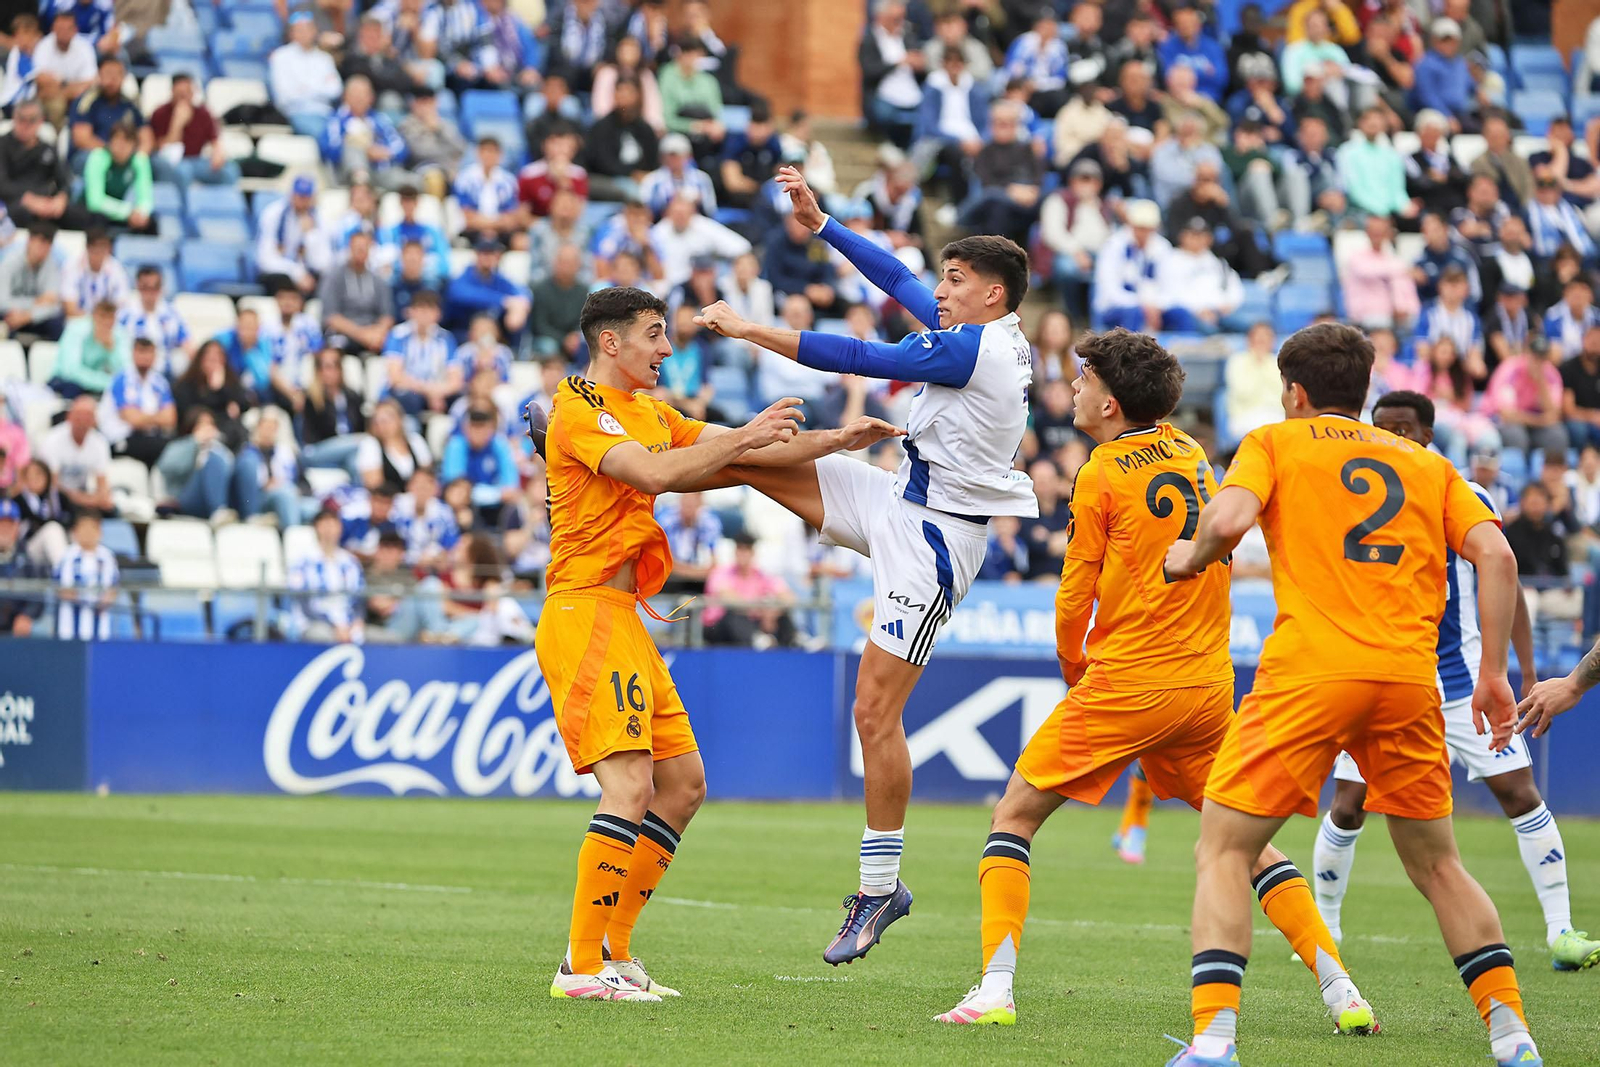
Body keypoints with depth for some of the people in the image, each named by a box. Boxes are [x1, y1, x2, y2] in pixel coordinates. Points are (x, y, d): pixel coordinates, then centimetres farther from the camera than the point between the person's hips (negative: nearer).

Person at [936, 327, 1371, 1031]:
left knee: (1014, 816, 4)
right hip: (1208, 681, 6)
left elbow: (1074, 599, -3)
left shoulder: (1102, 475, -7)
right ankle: (1342, 992, 6)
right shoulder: (1191, 455, 11)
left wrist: (1074, 671, 16)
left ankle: (996, 990, -9)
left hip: (1127, 682, -6)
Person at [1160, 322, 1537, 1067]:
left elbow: (1228, 519, -7)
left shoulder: (1275, 442, 12)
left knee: (1223, 852, 3)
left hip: (1310, 671, -4)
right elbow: (1494, 556, 7)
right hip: (1411, 674, 4)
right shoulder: (1428, 464, 21)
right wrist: (1493, 673, 10)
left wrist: (1191, 557, 13)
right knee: (1436, 864, 19)